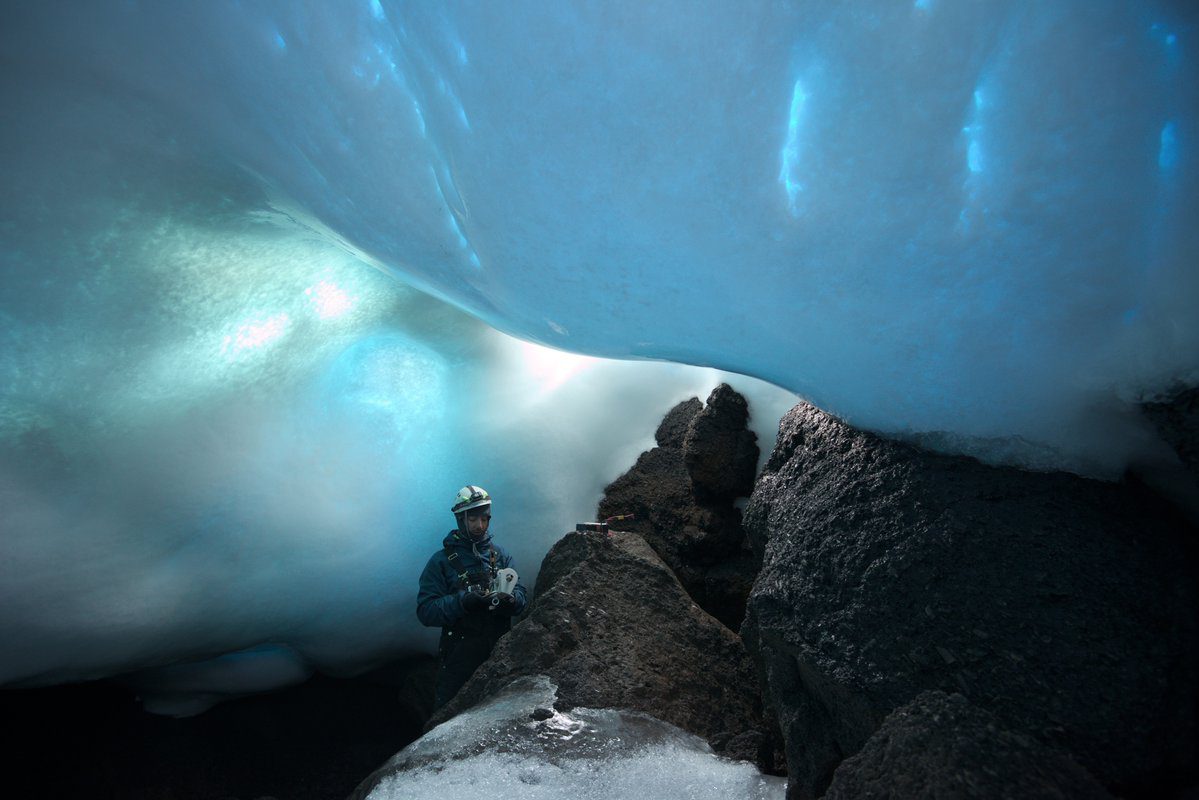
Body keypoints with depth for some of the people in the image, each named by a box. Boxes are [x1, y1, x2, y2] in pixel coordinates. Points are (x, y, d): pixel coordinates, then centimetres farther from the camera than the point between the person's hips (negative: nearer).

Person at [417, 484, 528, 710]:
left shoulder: (500, 554, 5)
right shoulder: (442, 560, -6)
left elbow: (520, 594, 0)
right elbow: (425, 611, -14)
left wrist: (510, 599, -23)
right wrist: (463, 601, -27)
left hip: (499, 649, 3)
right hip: (459, 655, -3)